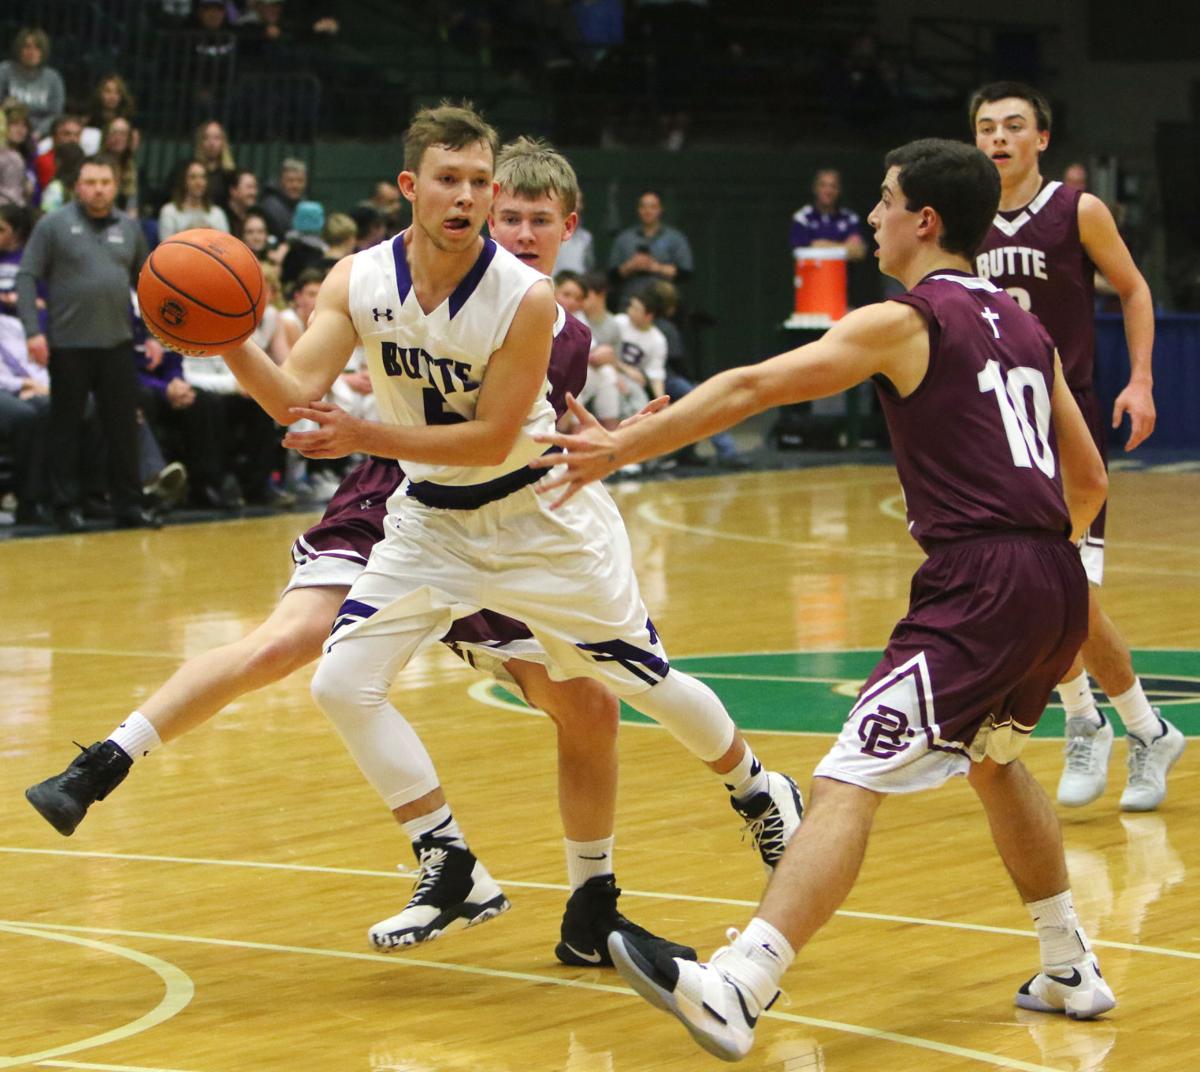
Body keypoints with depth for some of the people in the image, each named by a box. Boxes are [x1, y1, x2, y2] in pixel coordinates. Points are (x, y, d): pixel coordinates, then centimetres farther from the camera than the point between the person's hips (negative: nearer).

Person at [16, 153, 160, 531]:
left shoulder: (130, 228, 10)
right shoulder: (54, 225, -3)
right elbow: (26, 277, -4)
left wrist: (153, 334, 9)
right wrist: (33, 331, -13)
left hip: (117, 344, 3)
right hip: (68, 344, -3)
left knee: (124, 427, 4)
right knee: (66, 428, 4)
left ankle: (129, 504, 11)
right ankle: (67, 506, 11)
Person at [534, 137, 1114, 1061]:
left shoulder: (902, 322, -2)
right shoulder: (1025, 329, 19)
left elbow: (750, 389, -7)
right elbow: (1088, 480, 23)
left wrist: (622, 445, -3)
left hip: (976, 587, -8)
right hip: (1057, 584, 8)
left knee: (847, 784, -15)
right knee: (994, 758, 32)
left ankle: (735, 992, -27)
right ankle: (1072, 971, 37)